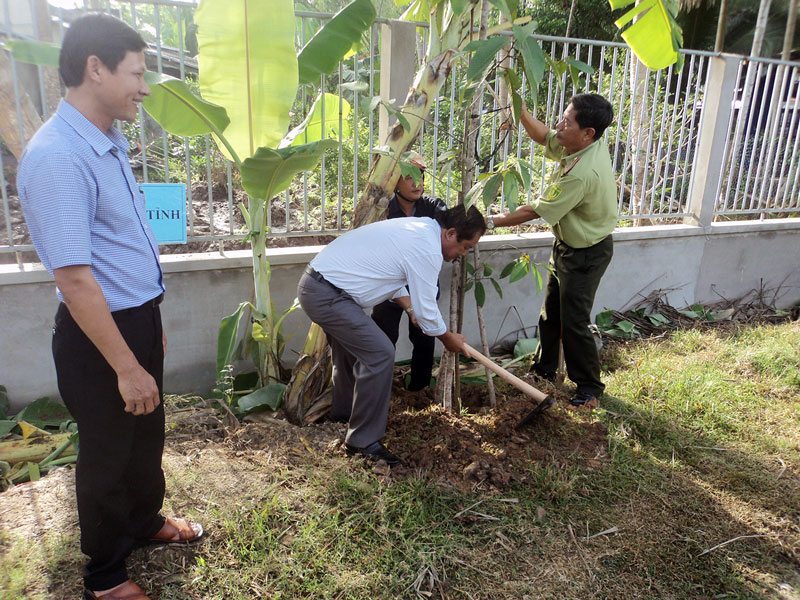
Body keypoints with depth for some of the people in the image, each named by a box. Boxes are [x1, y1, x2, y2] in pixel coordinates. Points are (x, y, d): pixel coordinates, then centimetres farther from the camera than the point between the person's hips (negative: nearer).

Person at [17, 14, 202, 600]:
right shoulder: (57, 156, -24)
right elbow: (74, 279, -27)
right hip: (101, 332, -8)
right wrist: (126, 366, -23)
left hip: (140, 316, 8)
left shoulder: (110, 143, 6)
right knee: (108, 453, 12)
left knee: (147, 435, 25)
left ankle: (146, 520, 51)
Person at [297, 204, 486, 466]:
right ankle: (362, 441, -2)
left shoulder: (419, 226, 12)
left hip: (315, 281, 11)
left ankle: (343, 411, 48)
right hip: (328, 295, -11)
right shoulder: (428, 250, -18)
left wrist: (412, 309, 20)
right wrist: (449, 339, 7)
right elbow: (427, 311, -10)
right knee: (380, 355, -13)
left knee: (350, 347, 27)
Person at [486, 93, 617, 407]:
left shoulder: (582, 173, -34)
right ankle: (543, 368, 37)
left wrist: (491, 222, -16)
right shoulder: (586, 146, -7)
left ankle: (590, 386, 20)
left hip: (586, 254, -9)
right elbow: (543, 136, 11)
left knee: (573, 322, 0)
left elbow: (534, 211, -27)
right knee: (550, 312, 18)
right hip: (567, 245, 10)